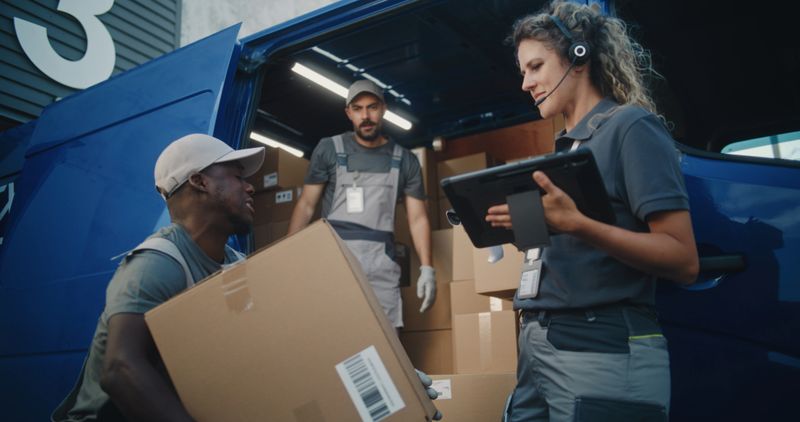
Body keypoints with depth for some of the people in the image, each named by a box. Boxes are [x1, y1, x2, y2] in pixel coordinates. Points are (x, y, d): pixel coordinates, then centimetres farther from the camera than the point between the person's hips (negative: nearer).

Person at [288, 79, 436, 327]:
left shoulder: (405, 160, 12)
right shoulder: (328, 149, 9)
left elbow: (417, 218, 10)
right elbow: (306, 205, 9)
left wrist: (426, 268, -1)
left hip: (381, 262, 1)